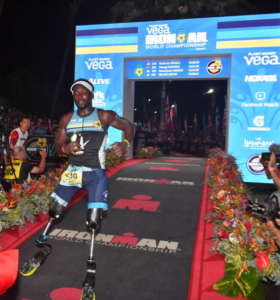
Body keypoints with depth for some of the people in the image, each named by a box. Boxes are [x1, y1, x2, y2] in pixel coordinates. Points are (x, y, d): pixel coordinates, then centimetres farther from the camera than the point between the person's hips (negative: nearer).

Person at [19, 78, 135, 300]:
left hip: (96, 174, -3)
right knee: (54, 211, 6)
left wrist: (125, 144, -16)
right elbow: (57, 146, 11)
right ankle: (44, 249, 34)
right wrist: (66, 148, -13)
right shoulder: (67, 119, 6)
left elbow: (128, 126, 4)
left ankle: (91, 273, 7)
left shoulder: (105, 116, -4)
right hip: (73, 171, 4)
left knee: (94, 222, -8)